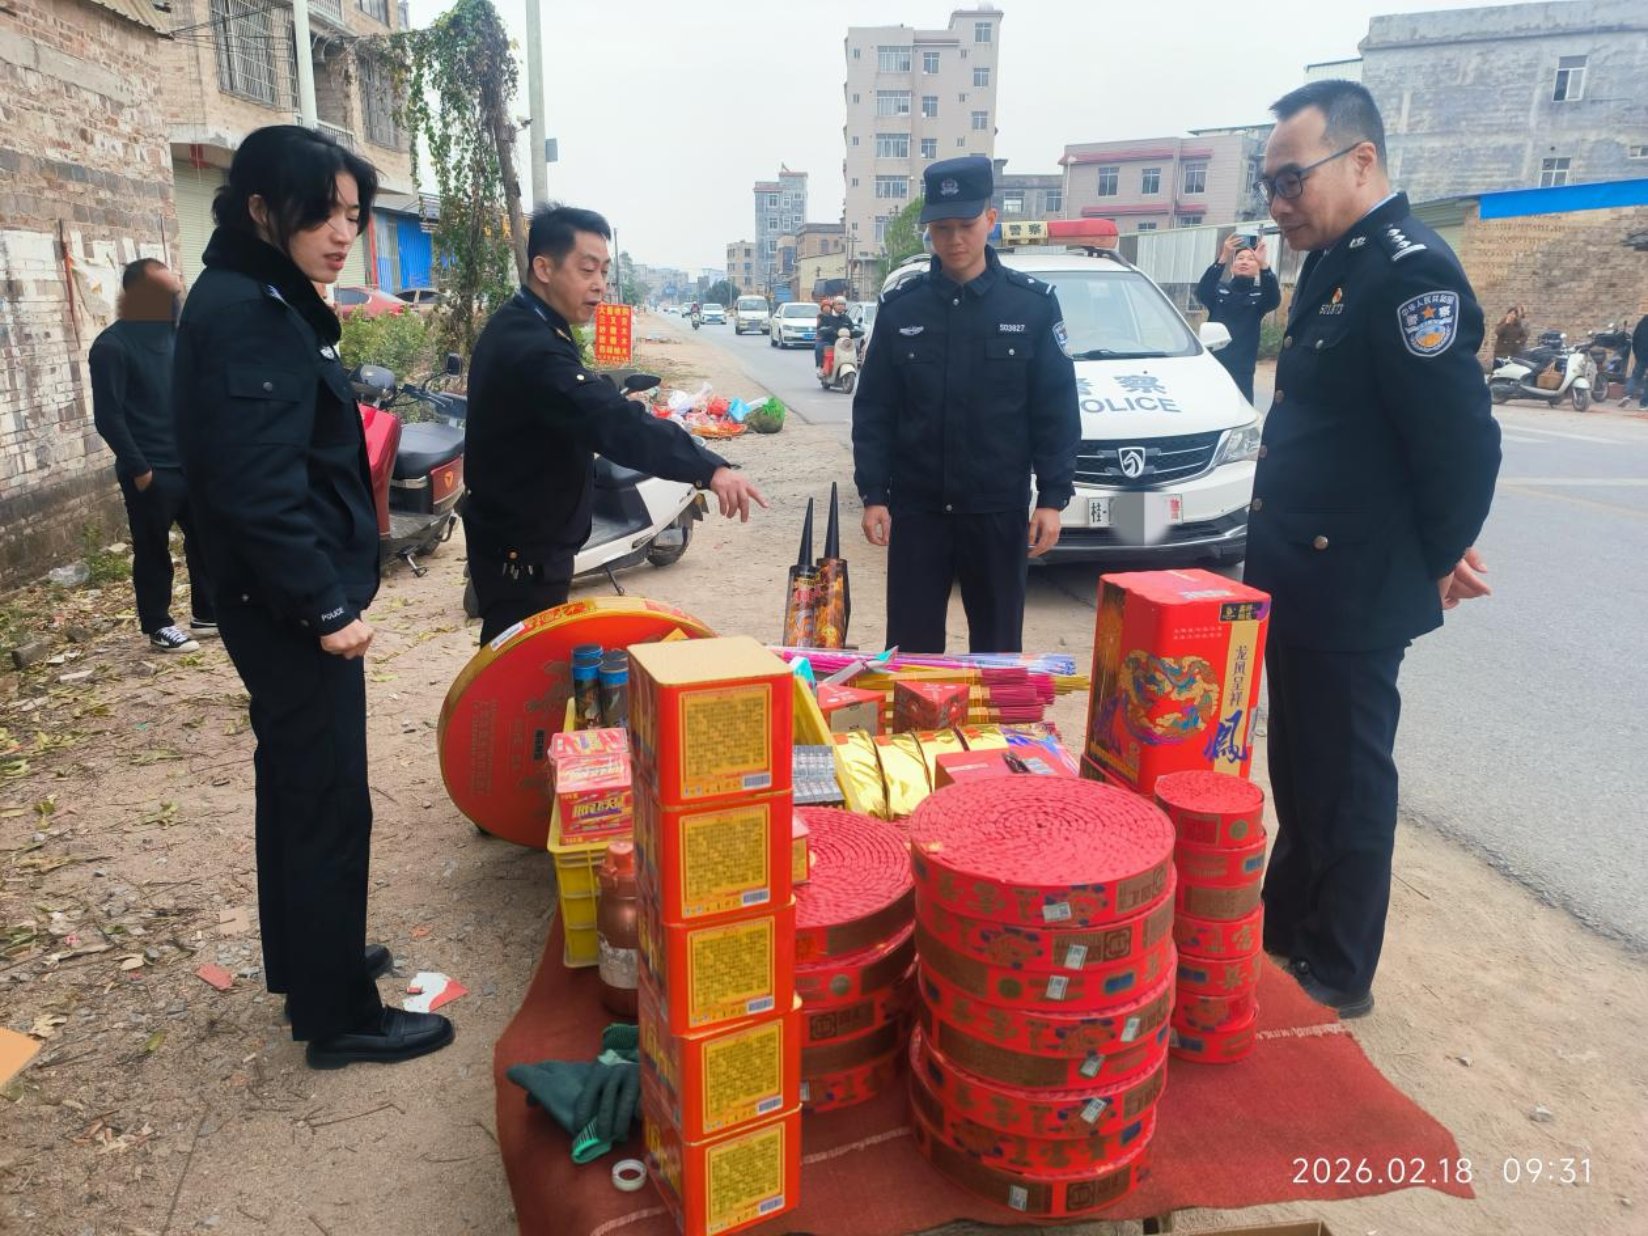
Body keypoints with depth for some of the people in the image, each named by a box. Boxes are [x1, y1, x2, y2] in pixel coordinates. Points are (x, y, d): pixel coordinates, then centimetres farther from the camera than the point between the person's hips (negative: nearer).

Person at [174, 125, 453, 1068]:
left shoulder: (270, 304, 13)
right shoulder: (243, 314, -18)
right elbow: (256, 486, -25)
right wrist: (326, 605, -20)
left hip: (286, 603, 10)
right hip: (291, 608, -10)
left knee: (296, 787, 20)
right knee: (330, 804, 0)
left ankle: (305, 958, 38)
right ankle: (341, 1015, 15)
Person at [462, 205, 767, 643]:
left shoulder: (519, 328, 9)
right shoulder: (530, 347, -26)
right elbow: (613, 422, -40)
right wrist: (708, 468, -48)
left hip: (521, 535, 11)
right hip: (522, 553, -11)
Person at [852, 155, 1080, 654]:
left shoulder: (1034, 303, -1)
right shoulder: (900, 307, 2)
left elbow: (1057, 412, -1)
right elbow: (873, 411, 3)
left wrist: (1052, 497, -7)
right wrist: (872, 494, -4)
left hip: (999, 508, 0)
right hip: (915, 507, 1)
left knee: (998, 646, 11)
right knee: (911, 646, 7)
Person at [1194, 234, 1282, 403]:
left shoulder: (1260, 294, 8)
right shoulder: (1219, 289, 8)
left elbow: (1274, 299, -15)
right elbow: (1201, 292, -14)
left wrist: (1264, 264, -30)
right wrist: (1222, 260, -28)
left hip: (1242, 370, 0)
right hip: (1211, 365, 0)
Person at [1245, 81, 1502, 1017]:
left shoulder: (1411, 270, -19)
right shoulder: (1334, 263, 11)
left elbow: (1462, 440, -22)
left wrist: (1440, 562, -8)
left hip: (1352, 595, -9)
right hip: (1302, 581, 9)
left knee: (1345, 784, 6)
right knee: (1299, 771, 20)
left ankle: (1337, 975, 24)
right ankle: (1285, 927, 37)